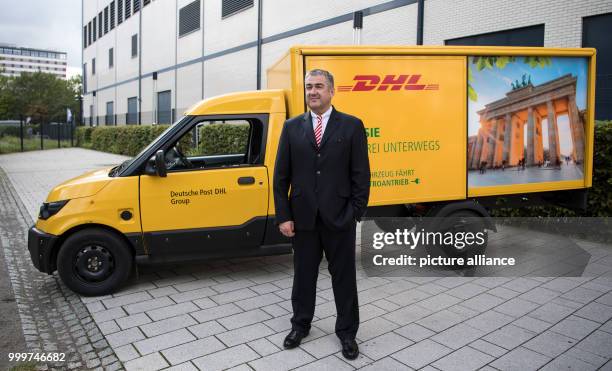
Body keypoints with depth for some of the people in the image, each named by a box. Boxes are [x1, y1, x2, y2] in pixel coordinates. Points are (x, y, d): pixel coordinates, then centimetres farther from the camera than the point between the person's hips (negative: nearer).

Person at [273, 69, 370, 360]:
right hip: (303, 217, 2)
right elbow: (281, 176, 3)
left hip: (339, 217, -2)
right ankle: (300, 325, 36)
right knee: (303, 274, 16)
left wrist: (355, 213, -8)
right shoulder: (292, 127, 5)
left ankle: (347, 331, 29)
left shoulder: (352, 126, -1)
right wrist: (283, 216, -2)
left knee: (344, 277, 10)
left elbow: (361, 175, -2)